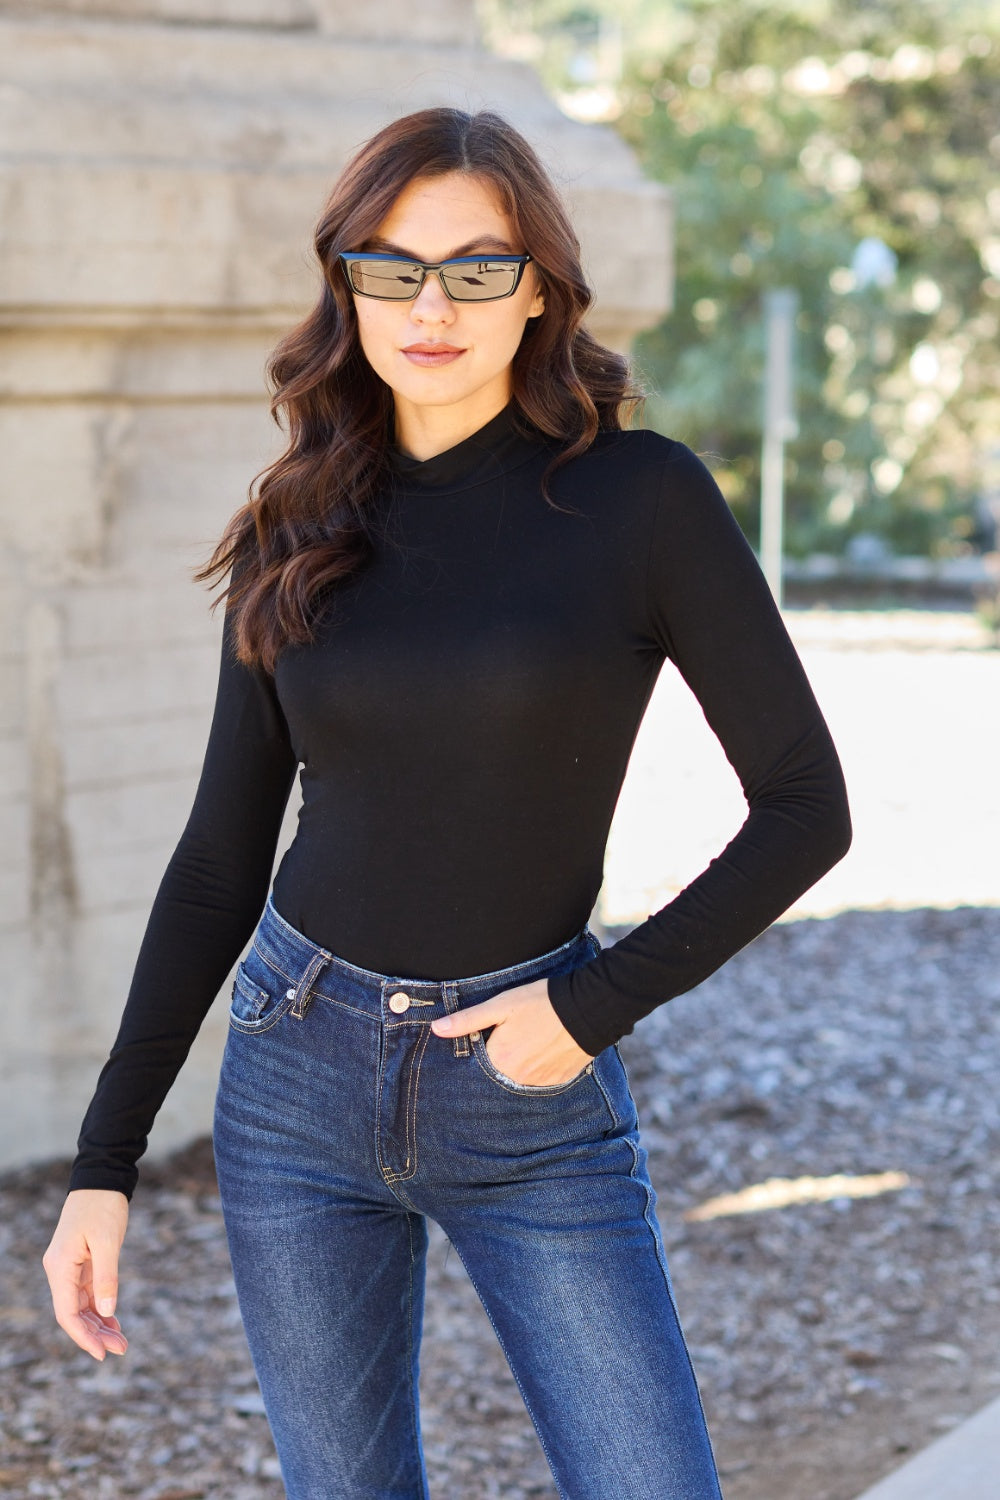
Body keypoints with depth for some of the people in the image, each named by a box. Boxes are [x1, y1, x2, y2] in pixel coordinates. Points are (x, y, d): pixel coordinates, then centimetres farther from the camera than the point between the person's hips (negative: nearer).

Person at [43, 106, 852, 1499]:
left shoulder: (640, 495, -7)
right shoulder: (300, 535, 4)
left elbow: (806, 806, -5)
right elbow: (223, 856, 7)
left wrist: (600, 1002, -13)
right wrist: (104, 1162, 4)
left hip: (532, 1091, -3)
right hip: (298, 1072, 3)